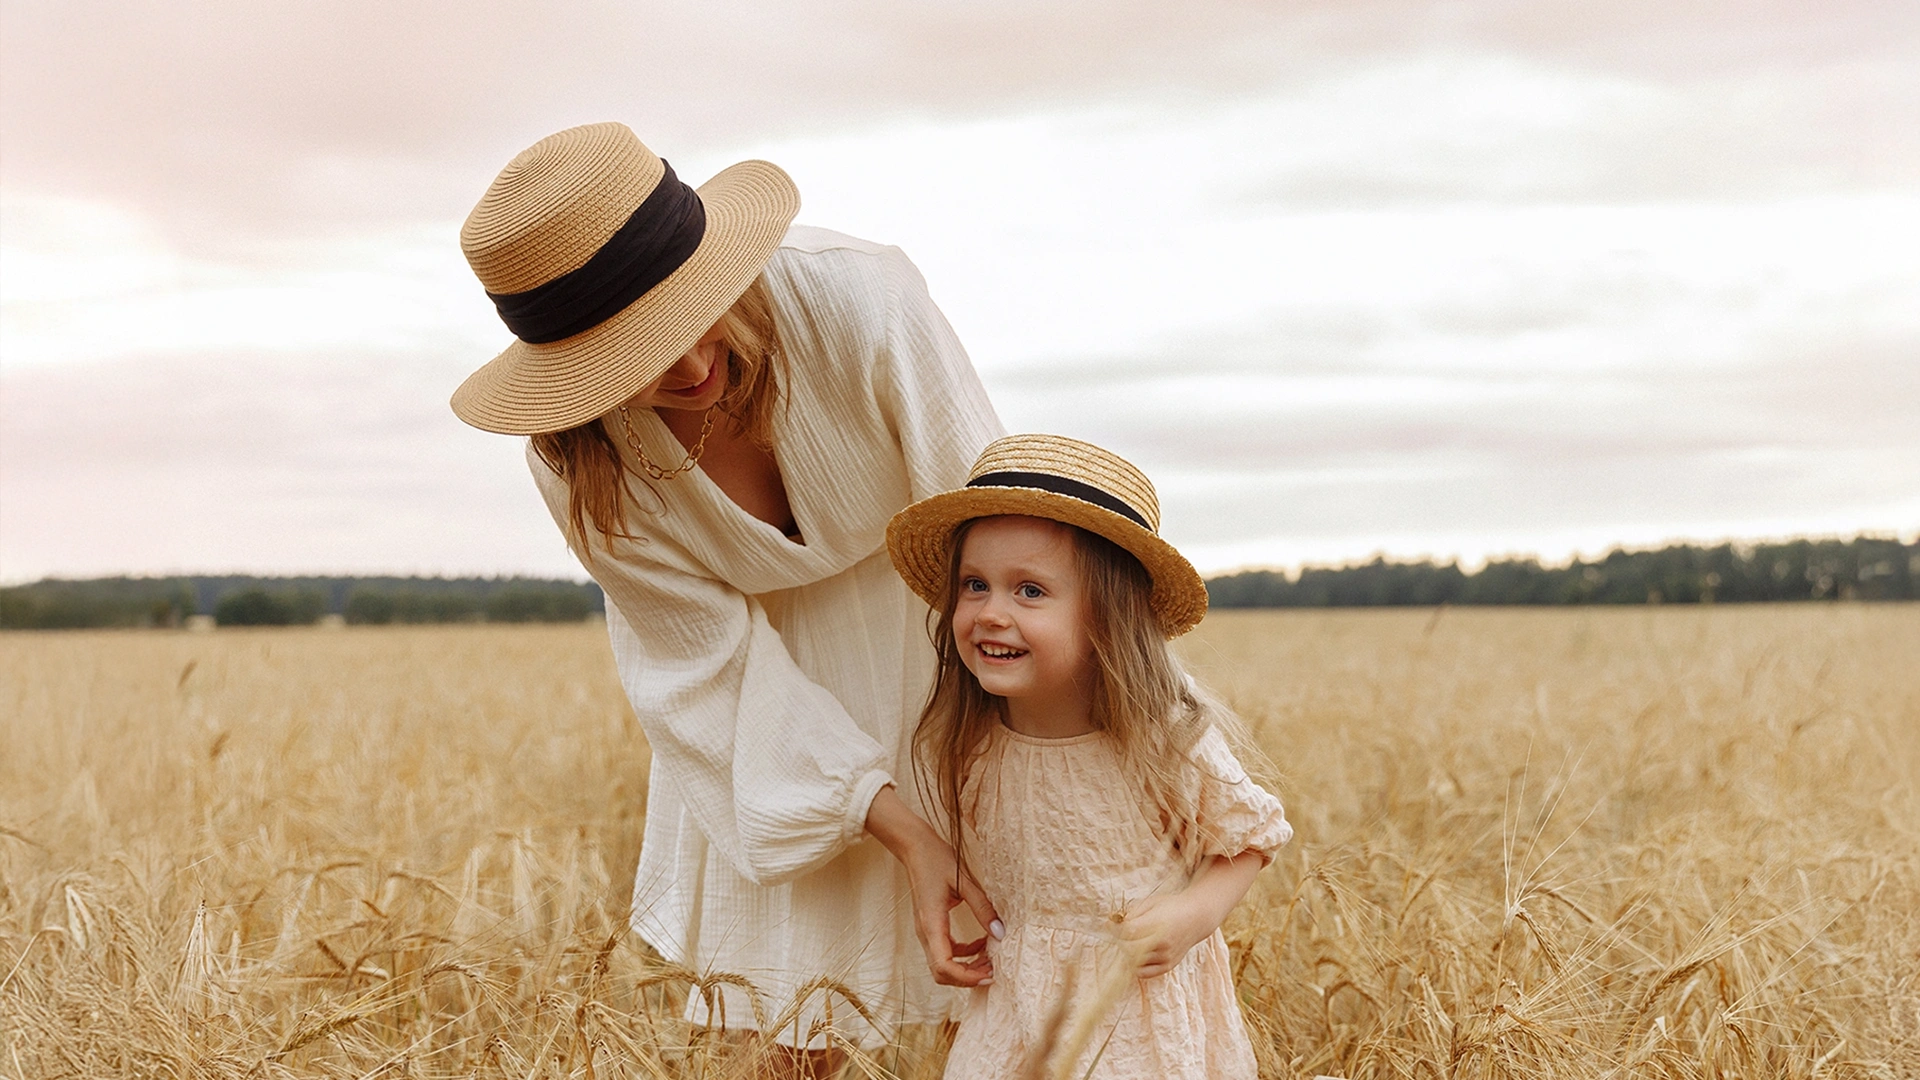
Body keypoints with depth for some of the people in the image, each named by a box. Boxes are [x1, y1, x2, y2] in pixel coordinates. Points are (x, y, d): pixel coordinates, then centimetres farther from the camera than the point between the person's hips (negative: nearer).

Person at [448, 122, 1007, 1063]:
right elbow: (718, 659, -20)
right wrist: (903, 833, -26)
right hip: (772, 664, 1)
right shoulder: (577, 462, -25)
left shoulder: (857, 300, -34)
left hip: (917, 618, -1)